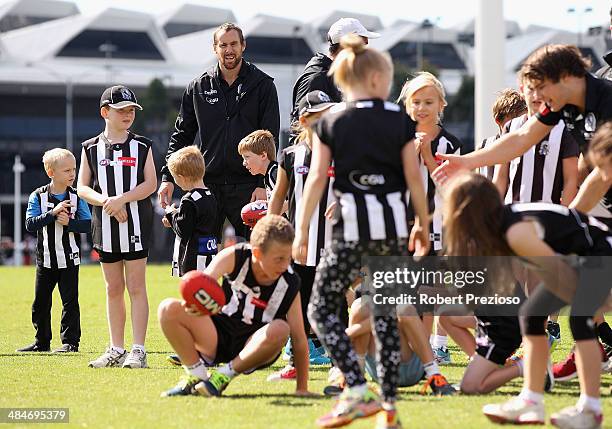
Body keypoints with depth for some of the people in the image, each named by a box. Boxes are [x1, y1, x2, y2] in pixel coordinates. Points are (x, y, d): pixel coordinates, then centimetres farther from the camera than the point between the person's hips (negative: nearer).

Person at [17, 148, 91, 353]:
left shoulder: (76, 197, -2)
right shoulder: (38, 197, -4)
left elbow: (88, 224, -7)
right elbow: (30, 224, -15)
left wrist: (68, 222, -22)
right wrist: (53, 213, -25)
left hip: (69, 259, -1)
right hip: (45, 259, 1)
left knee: (70, 301, -1)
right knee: (40, 303, 9)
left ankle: (70, 341, 5)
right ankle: (42, 342, 20)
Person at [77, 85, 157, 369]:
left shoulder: (142, 146, 3)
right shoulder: (91, 148, 7)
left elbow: (150, 184, -4)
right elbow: (82, 187, 4)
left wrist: (121, 199, -17)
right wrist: (105, 201, -14)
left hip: (136, 224, -3)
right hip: (105, 225, 3)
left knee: (136, 287, -4)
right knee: (113, 289, 9)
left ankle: (138, 350, -5)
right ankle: (116, 350, 15)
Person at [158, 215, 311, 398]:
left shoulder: (289, 284, -16)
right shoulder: (234, 257, -15)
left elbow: (299, 339, -14)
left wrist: (302, 388, -17)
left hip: (253, 348, -1)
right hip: (218, 337, 1)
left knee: (279, 330, -35)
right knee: (169, 309, -21)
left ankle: (224, 376, -17)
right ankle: (197, 376, -9)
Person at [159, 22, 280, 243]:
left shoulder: (263, 86, 3)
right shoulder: (198, 87, 10)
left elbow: (270, 139, -2)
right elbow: (181, 135, 14)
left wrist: (263, 183, -11)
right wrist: (168, 177, 5)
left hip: (247, 187, -2)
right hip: (208, 185, 2)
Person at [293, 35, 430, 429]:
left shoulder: (330, 122, 2)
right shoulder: (400, 120, 5)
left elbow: (317, 179, -2)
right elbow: (414, 177, 4)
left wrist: (302, 232, 1)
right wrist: (423, 224, 15)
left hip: (352, 227, -3)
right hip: (394, 225, 3)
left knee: (322, 308, 4)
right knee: (385, 312, 13)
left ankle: (358, 391, -13)